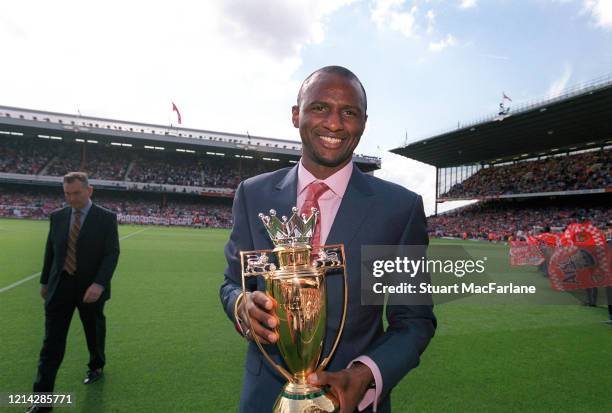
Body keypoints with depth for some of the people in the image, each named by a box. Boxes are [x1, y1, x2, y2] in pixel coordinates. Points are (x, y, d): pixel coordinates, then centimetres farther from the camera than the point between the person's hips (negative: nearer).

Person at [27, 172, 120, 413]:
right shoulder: (57, 216, 4)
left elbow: (112, 254, -14)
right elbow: (50, 251, 12)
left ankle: (96, 366, 44)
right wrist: (45, 281, 15)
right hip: (60, 286, 3)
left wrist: (99, 284, -24)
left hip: (90, 288, -2)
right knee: (52, 342, 2)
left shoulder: (106, 218, -9)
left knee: (94, 333, 17)